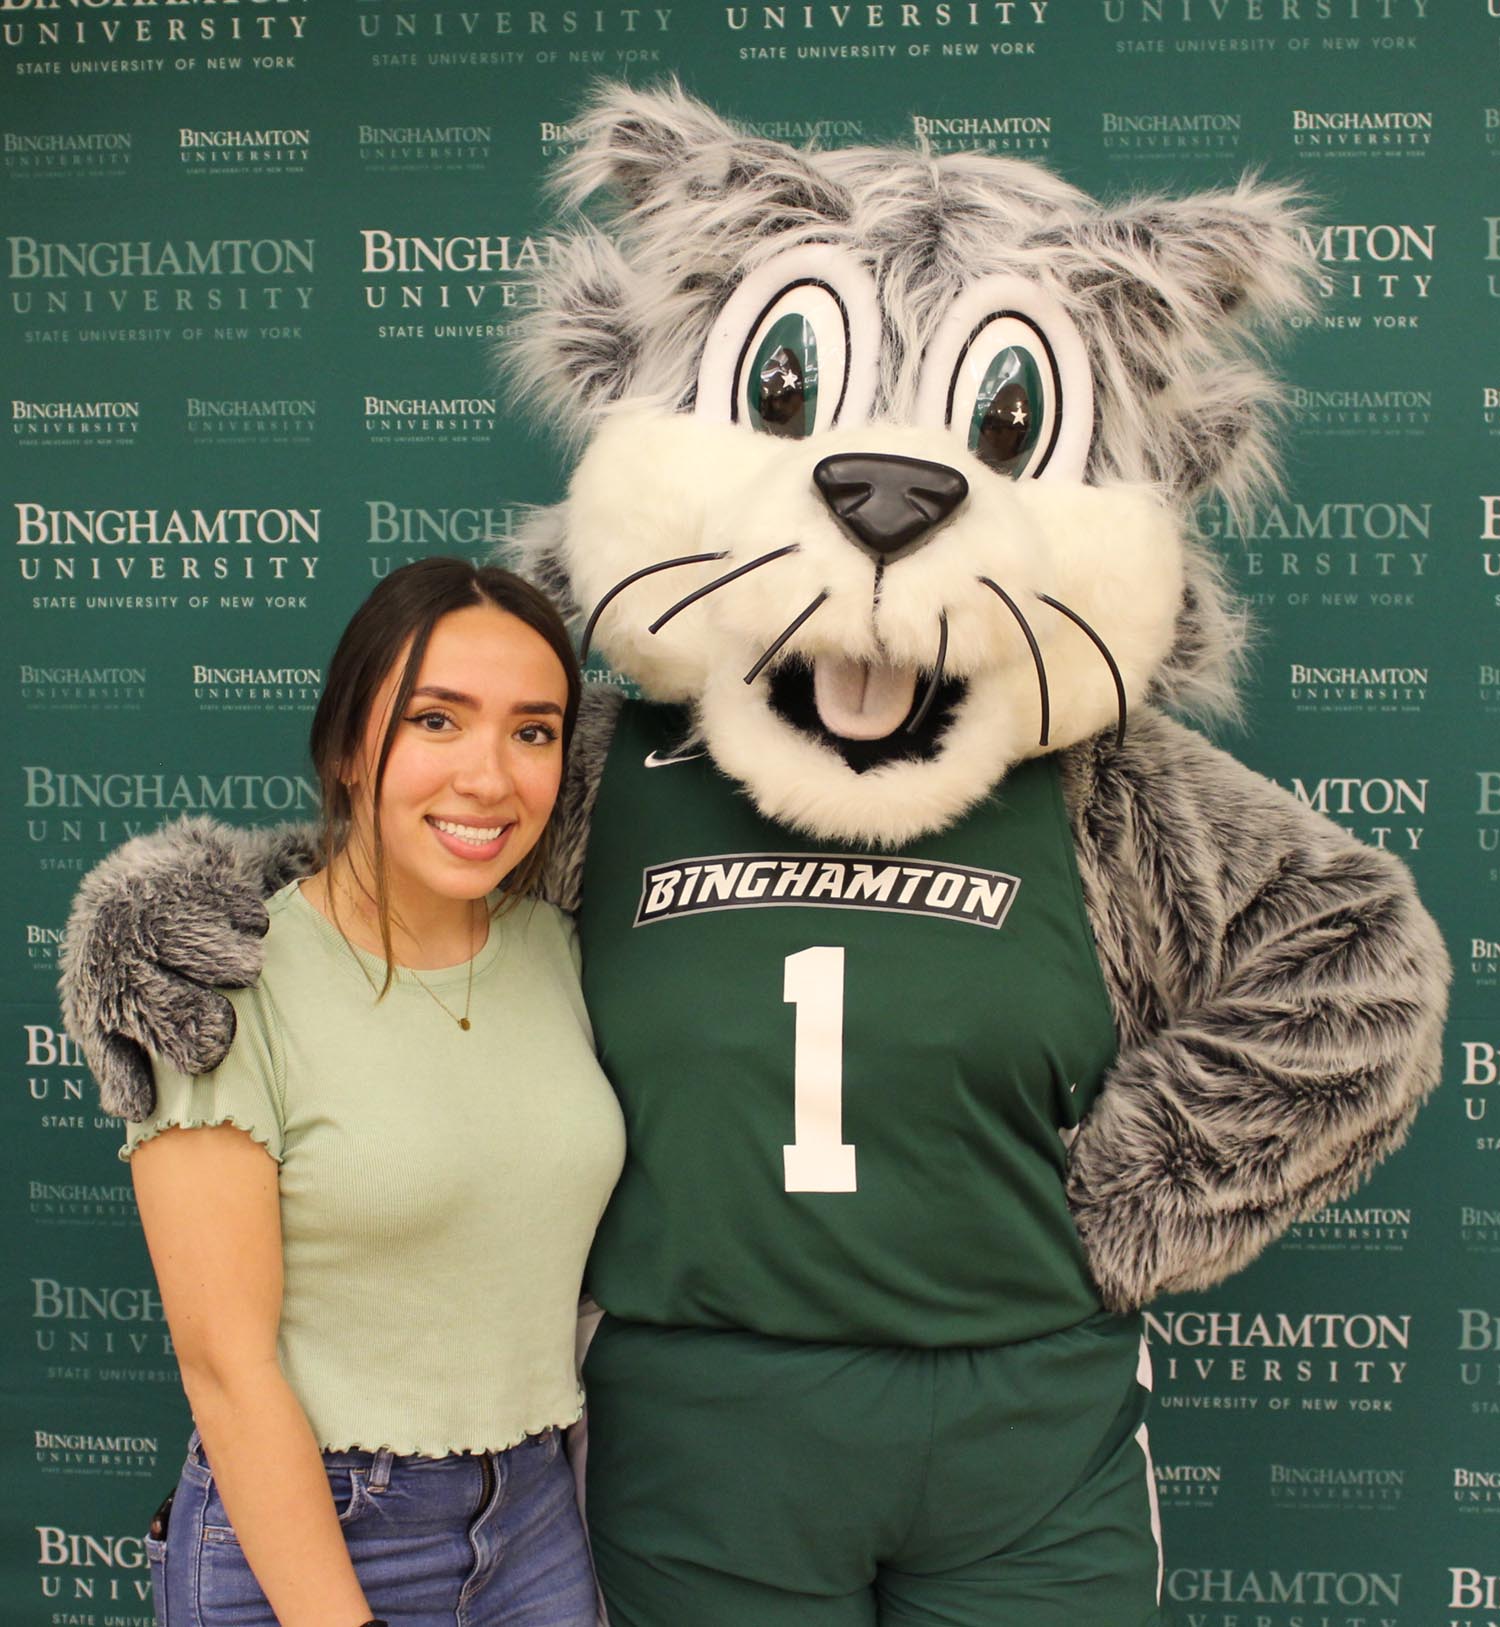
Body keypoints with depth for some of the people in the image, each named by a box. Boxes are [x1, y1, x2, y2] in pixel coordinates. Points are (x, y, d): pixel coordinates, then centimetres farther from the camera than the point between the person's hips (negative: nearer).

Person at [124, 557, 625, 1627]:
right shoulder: (227, 980, -16)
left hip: (539, 1515, 5)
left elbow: (570, 1246, 7)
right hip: (297, 1529, -4)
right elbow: (227, 1362, -15)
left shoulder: (557, 946, -1)